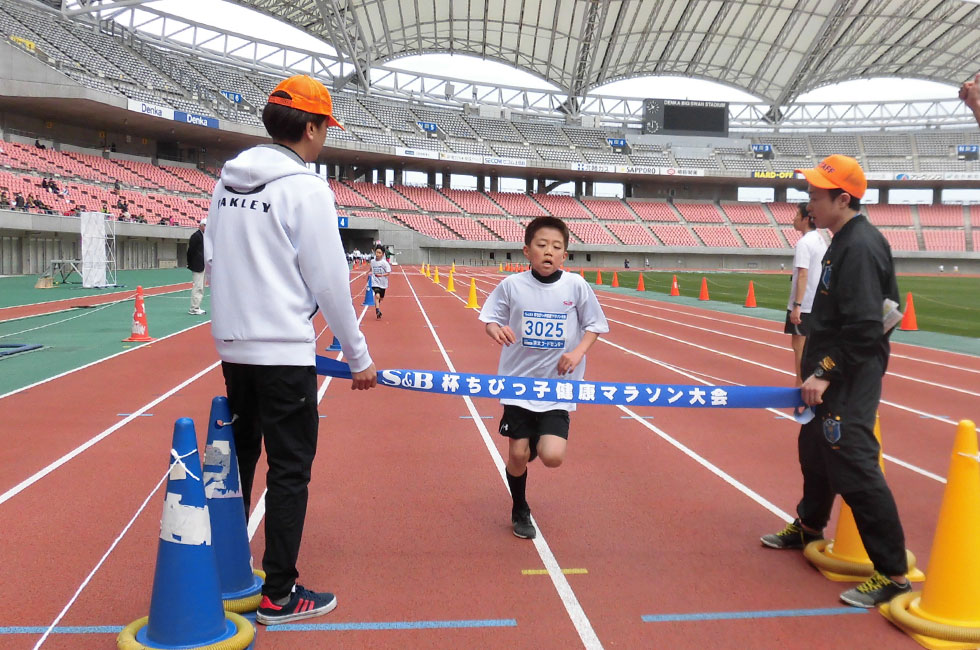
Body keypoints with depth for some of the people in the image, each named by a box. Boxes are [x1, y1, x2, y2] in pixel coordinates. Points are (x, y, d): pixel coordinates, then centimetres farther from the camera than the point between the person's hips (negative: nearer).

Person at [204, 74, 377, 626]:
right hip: (285, 355, -7)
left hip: (234, 348, 8)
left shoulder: (229, 181, 8)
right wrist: (360, 357, -4)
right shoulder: (306, 188, -13)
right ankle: (279, 596, 11)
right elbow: (329, 284, -13)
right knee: (290, 470, 2)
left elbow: (213, 261, 13)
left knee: (238, 457, 19)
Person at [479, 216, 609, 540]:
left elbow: (594, 325, 4)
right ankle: (520, 511, 32)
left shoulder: (576, 286, -6)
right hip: (518, 382, 0)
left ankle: (538, 441, 27)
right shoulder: (512, 285, -6)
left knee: (552, 457, -12)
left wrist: (578, 351, -13)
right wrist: (496, 330, -19)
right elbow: (490, 318, 4)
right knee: (518, 454, 5)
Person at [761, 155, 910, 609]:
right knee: (816, 448, 24)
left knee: (854, 466, -11)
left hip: (850, 380, -11)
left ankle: (892, 573, -2)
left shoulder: (860, 246, -20)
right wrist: (819, 370, 17)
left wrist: (826, 373, -23)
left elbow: (864, 327, -26)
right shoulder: (843, 241, 10)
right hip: (830, 375, 11)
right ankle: (809, 527, 46)